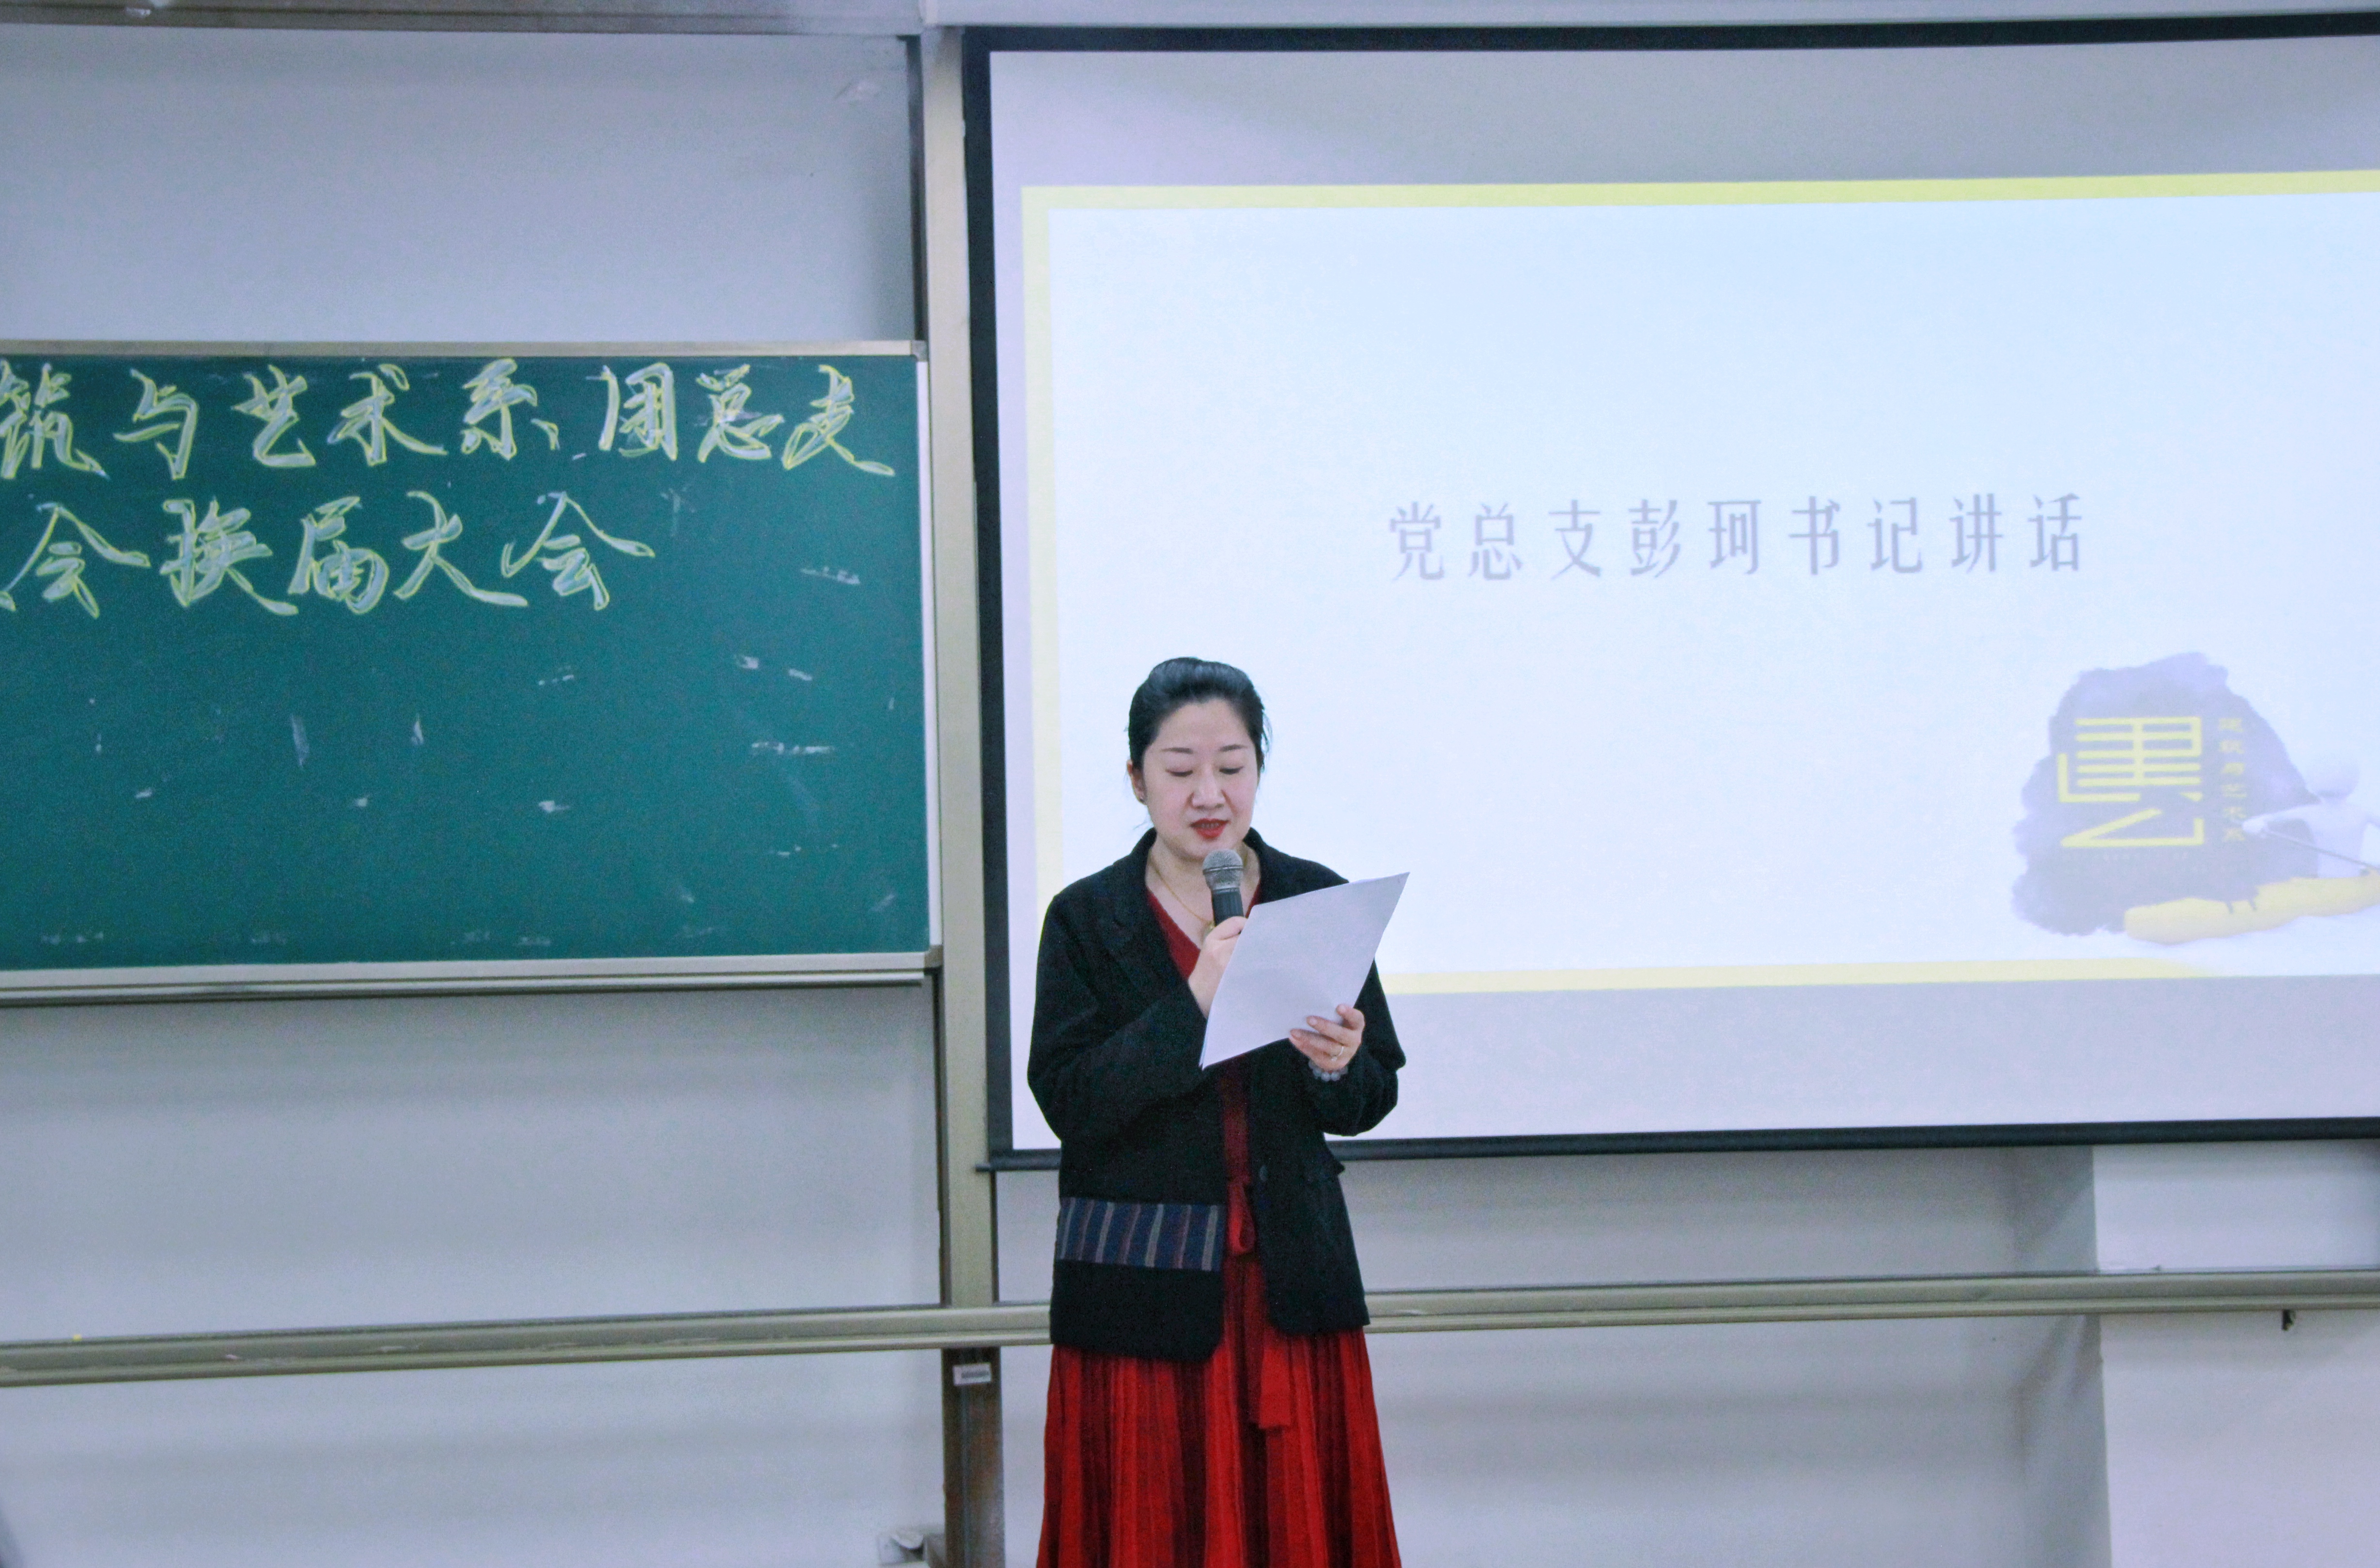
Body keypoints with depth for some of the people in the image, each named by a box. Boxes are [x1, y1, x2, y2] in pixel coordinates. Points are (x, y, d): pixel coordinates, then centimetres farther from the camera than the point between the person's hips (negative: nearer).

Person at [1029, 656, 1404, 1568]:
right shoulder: (1087, 919, -1)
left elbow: (1373, 1100, 6)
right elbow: (1068, 1102, -11)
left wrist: (1336, 1068, -17)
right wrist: (1192, 1005, -21)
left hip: (1290, 1283, 2)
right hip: (1141, 1291, -2)